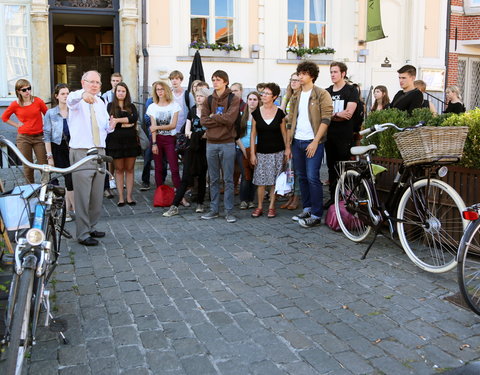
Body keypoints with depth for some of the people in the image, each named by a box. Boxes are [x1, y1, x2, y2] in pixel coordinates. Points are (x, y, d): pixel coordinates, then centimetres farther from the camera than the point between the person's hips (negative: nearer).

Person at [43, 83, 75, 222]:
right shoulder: (50, 114, 4)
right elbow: (47, 136, 2)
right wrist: (49, 156, -4)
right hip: (59, 149, 0)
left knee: (70, 179, -1)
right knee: (69, 179, -2)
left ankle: (67, 209, 14)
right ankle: (75, 209, 6)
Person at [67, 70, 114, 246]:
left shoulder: (100, 103, 16)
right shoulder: (77, 100, -5)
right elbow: (70, 99, -30)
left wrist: (110, 125, -4)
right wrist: (83, 95, -53)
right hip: (81, 152, -7)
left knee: (97, 195, 13)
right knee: (83, 196, -5)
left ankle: (91, 228, 27)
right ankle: (83, 234, 3)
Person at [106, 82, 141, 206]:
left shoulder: (131, 106, 11)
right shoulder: (110, 106, 6)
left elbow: (135, 118, -9)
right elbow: (110, 123, -7)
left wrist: (118, 120, -16)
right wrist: (127, 123, -11)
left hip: (130, 140, 2)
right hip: (116, 141, -2)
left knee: (130, 169, 3)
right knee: (119, 169, 2)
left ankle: (129, 197, 7)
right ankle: (121, 197, 6)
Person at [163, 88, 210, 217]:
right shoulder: (192, 111, 11)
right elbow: (187, 130, 10)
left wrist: (205, 134, -19)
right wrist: (191, 134, -11)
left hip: (205, 147, -2)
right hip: (193, 148, 2)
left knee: (202, 176, 7)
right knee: (186, 177, -3)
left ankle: (200, 204, 21)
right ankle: (174, 206, -3)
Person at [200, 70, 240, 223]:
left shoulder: (233, 99, -1)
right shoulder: (209, 99, 11)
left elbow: (230, 118, -15)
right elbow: (203, 120, 0)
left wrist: (213, 116, -4)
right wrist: (221, 120, -9)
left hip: (227, 143, -4)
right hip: (211, 143, 4)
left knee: (228, 179, 0)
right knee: (214, 179, 10)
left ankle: (229, 211, 6)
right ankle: (214, 209, 17)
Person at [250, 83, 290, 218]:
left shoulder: (280, 113, -2)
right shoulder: (256, 113, 0)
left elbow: (284, 133, 4)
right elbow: (253, 134, 2)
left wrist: (287, 148, -1)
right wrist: (252, 153, -1)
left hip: (277, 152, -1)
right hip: (261, 152, 1)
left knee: (274, 181, 3)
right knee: (260, 181, 1)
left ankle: (271, 206, 14)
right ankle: (259, 207, 12)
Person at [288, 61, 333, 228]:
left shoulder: (322, 94, -4)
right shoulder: (295, 96, 14)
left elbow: (326, 119, -10)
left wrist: (315, 141, -16)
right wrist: (289, 142, 10)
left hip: (313, 142, -6)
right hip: (297, 141, 6)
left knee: (312, 178, -8)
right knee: (302, 177, 11)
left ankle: (316, 215, -1)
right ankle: (307, 209, 23)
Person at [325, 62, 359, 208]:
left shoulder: (351, 90, -2)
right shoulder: (327, 92, 14)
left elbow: (348, 113, -13)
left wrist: (331, 115, -9)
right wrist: (337, 114, -9)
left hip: (345, 135, -5)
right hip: (329, 135, 5)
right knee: (331, 167, 9)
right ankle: (333, 196, 18)